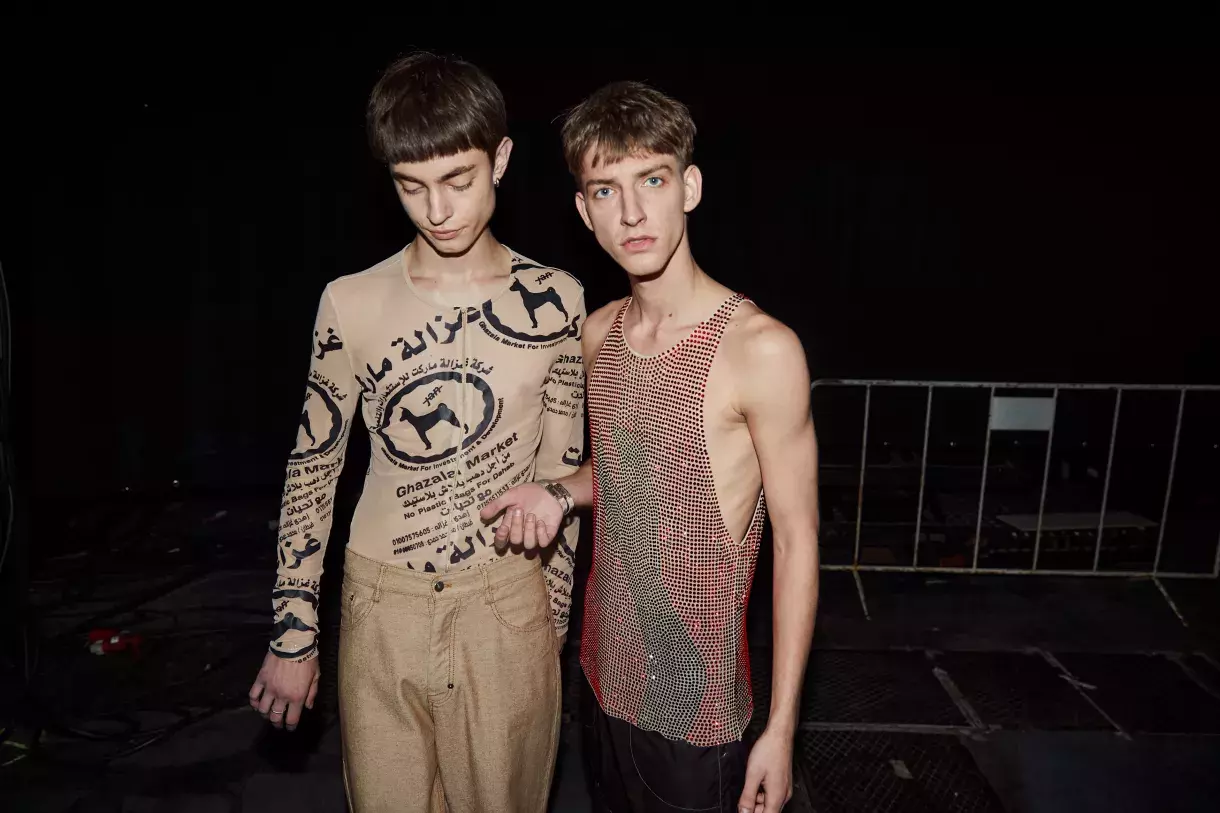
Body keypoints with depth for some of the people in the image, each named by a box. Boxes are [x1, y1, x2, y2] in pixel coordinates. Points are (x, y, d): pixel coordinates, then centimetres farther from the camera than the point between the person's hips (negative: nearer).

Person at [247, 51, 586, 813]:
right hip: (382, 607, 1)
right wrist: (294, 633, 3)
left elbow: (563, 468, 2)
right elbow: (313, 466, 2)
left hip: (506, 609, 0)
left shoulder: (556, 300, -4)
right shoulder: (351, 303, -5)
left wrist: (555, 614, 6)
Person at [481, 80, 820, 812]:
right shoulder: (598, 333, -1)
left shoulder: (762, 348, -21)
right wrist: (562, 493, -6)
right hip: (607, 678, 6)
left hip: (698, 704, -6)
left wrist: (782, 726, -12)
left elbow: (797, 541, -15)